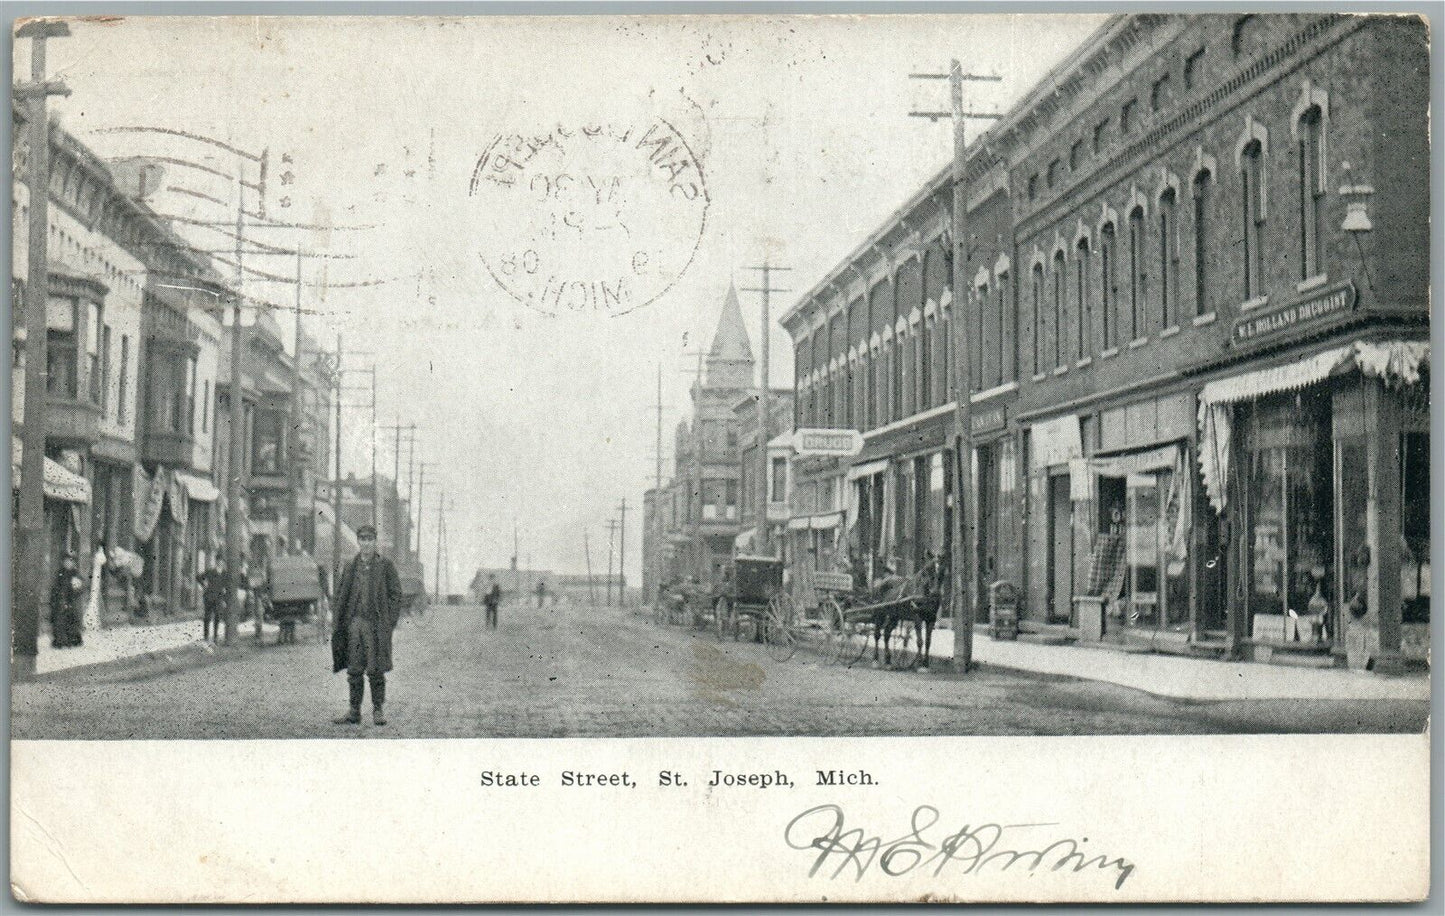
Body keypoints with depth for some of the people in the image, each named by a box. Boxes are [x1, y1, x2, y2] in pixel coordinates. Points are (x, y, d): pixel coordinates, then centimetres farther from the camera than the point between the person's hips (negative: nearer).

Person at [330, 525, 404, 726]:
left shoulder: (385, 566, 1)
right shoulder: (350, 567, 11)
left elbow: (395, 594, -1)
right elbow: (340, 594, 16)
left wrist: (389, 621, -8)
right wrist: (339, 617, 4)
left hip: (376, 625, -3)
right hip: (353, 623, 4)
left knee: (376, 670, -1)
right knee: (354, 670, 6)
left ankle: (378, 710, 9)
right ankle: (354, 712, 12)